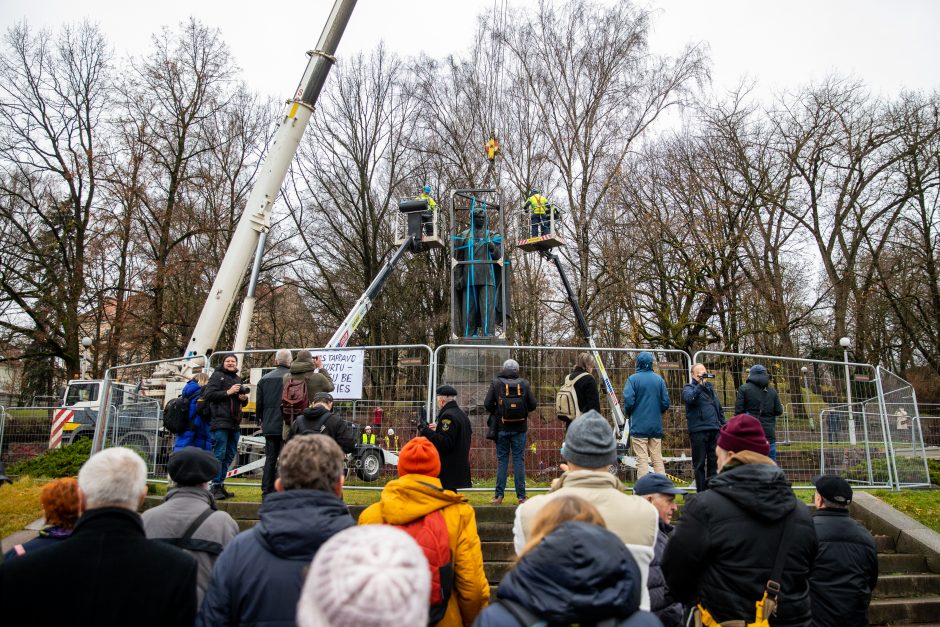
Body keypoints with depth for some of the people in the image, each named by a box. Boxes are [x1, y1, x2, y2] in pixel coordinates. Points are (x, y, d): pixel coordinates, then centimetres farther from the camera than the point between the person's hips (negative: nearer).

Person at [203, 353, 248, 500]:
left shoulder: (237, 378, 22)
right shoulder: (217, 376, 1)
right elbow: (208, 395, -11)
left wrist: (244, 398, 7)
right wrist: (227, 392, -16)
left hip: (234, 422, 8)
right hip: (220, 421, -8)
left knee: (230, 454, 11)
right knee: (219, 454, -8)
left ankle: (220, 484, 20)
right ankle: (216, 487, -3)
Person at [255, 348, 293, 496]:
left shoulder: (264, 379, 5)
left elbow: (259, 405, 9)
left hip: (269, 427, 4)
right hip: (287, 426, -4)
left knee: (270, 459, 13)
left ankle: (267, 490, 18)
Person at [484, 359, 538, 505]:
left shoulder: (496, 382, -5)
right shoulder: (524, 383, -3)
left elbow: (487, 403, -8)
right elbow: (533, 405, -3)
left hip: (502, 427, 0)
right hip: (520, 428, 1)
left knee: (502, 459, 7)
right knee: (519, 460, 7)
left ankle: (499, 495, 8)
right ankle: (521, 496, 10)